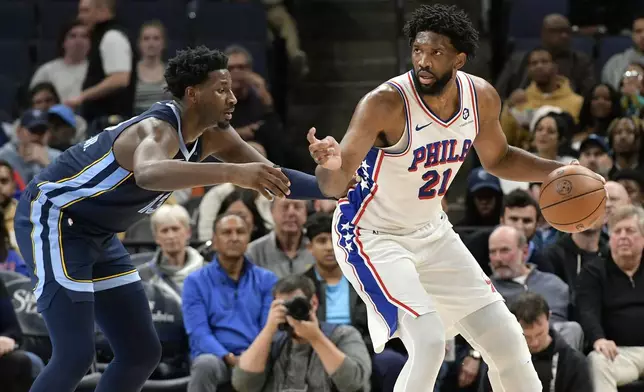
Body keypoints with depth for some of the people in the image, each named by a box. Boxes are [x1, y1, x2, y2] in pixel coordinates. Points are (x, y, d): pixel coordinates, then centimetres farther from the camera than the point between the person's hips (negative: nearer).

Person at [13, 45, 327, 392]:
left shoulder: (211, 135, -3)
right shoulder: (160, 129, -31)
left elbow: (270, 174, 8)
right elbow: (148, 174, -56)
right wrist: (232, 172, -66)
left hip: (96, 235, 10)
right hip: (52, 217, -10)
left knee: (141, 352, 8)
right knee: (75, 354, -19)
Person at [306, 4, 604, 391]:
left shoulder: (482, 98, -10)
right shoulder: (387, 103, -28)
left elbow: (497, 158, 11)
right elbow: (335, 186, -33)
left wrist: (559, 172, -2)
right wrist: (331, 167, -56)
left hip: (432, 232, 6)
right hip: (373, 236, -6)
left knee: (505, 337, 8)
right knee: (428, 342, -24)